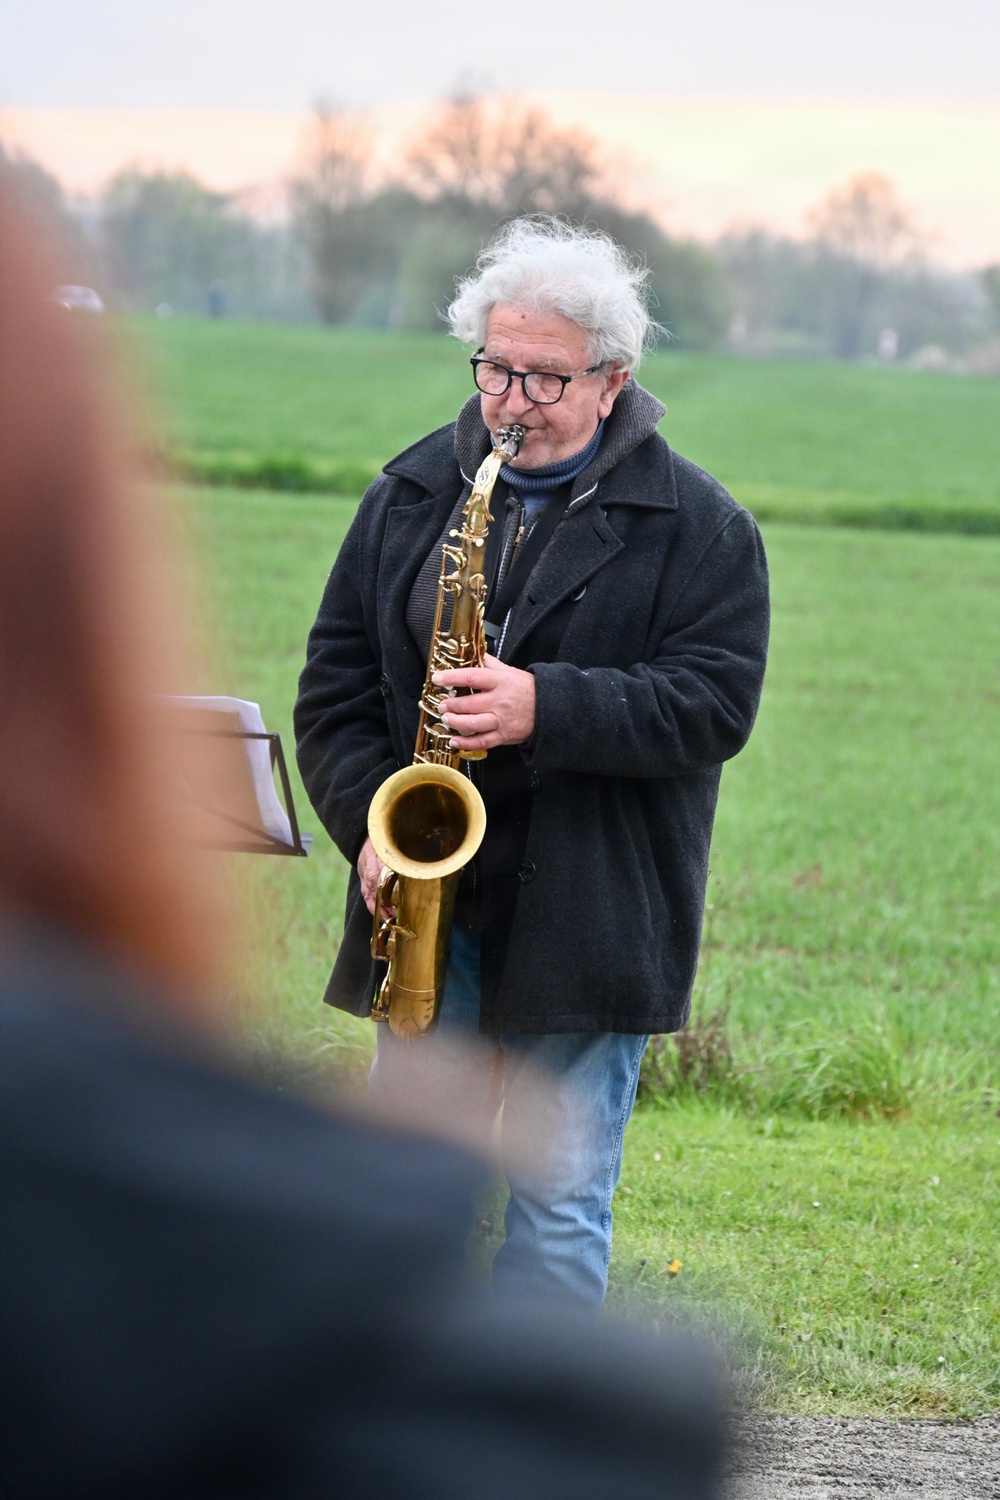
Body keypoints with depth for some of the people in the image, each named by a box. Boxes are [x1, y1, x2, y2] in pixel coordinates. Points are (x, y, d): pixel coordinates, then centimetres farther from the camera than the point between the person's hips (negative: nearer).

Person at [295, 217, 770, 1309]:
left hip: (592, 920, -3)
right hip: (429, 903, 3)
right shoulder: (410, 496, 9)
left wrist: (548, 709, -22)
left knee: (558, 1204, -1)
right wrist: (372, 822, -6)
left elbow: (715, 701, -10)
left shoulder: (699, 526, -2)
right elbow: (336, 682, 10)